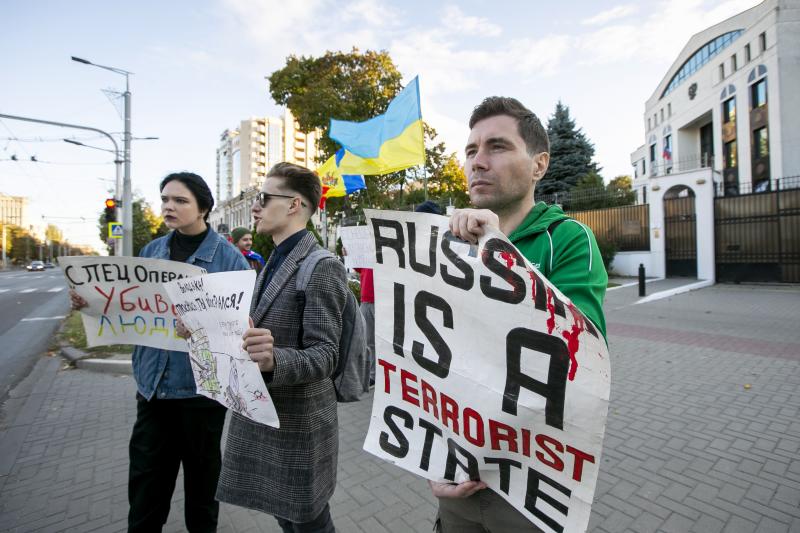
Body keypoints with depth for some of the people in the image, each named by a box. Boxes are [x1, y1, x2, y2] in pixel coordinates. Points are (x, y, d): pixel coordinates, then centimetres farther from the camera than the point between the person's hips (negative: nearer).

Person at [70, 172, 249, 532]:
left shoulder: (227, 256, -11)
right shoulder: (152, 251, 6)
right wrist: (90, 301, -4)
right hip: (153, 380, 4)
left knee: (201, 470, 16)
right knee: (146, 474, 16)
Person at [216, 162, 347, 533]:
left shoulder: (322, 267, -19)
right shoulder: (272, 264, 9)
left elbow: (324, 356, -22)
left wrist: (274, 360, -39)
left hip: (298, 423, -8)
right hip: (260, 415, 8)